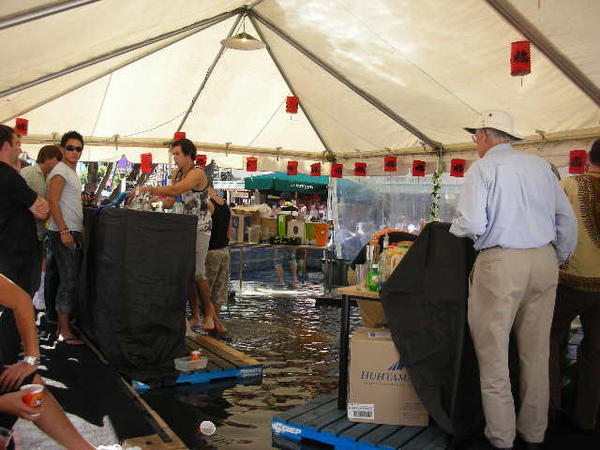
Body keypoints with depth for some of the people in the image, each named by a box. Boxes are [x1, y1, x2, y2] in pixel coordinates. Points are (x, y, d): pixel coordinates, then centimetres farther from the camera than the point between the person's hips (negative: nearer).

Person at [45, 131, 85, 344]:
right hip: (63, 233, -10)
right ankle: (64, 331, -3)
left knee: (69, 280, 12)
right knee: (69, 281, -8)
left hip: (73, 233, 10)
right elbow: (53, 203, -18)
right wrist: (64, 231, -23)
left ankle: (62, 323, 21)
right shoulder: (60, 171, -9)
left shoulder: (72, 173, 20)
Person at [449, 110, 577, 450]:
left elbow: (472, 224, -15)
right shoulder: (541, 165, 12)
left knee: (493, 352, 4)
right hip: (545, 260, 6)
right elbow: (567, 219, 13)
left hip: (501, 262, -6)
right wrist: (559, 260, 22)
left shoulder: (482, 169, -5)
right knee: (536, 352, 13)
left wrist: (453, 229, 6)